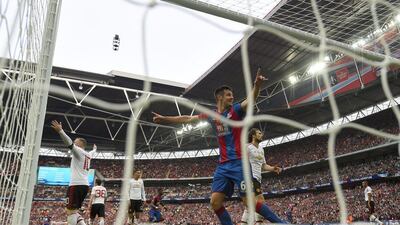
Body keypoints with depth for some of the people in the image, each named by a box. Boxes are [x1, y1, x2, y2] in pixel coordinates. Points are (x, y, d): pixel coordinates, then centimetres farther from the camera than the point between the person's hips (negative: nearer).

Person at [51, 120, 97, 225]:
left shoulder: (78, 151, -1)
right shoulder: (88, 154, 22)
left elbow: (69, 143, -20)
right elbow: (92, 153, 46)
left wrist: (60, 130, -31)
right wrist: (94, 149, 70)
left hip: (76, 185, -9)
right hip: (85, 185, 9)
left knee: (70, 211, -8)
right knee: (74, 211, 15)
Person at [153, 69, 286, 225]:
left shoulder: (236, 110, -2)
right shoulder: (211, 115, 10)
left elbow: (251, 99, -22)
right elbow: (187, 119, 18)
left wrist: (257, 85, -42)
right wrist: (165, 119, 20)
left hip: (239, 162, -5)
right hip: (223, 165, 5)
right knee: (215, 202, -3)